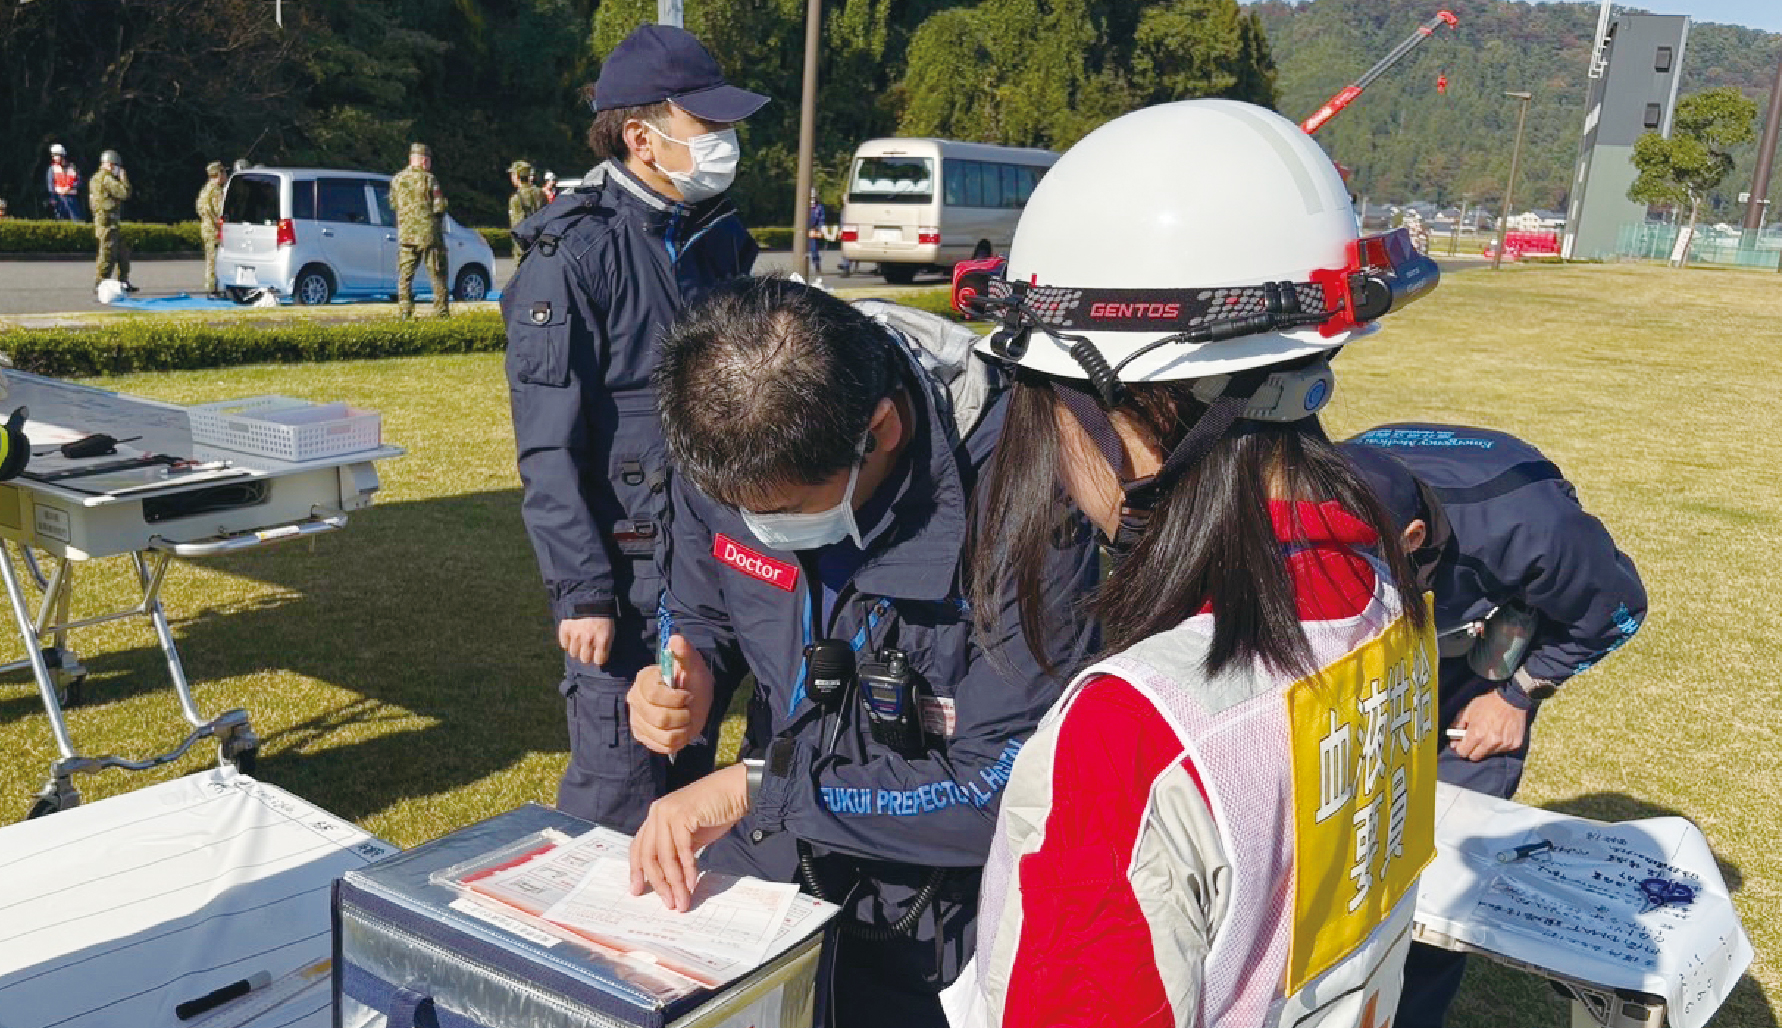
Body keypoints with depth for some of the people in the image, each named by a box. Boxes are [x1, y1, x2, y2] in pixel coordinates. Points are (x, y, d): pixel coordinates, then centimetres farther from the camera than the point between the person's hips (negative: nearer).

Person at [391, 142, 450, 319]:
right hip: (429, 234, -3)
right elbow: (440, 207, -11)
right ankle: (441, 312, 5)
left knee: (405, 275, 9)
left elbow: (393, 203, 15)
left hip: (405, 233, 4)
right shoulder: (429, 179, -9)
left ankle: (405, 311, 3)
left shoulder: (397, 179, 6)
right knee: (437, 275, 5)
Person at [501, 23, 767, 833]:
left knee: (694, 767, 18)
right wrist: (581, 592, -18)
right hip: (626, 565, -7)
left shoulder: (719, 237, 8)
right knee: (619, 791, 1)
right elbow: (548, 447, -16)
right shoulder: (574, 254, -14)